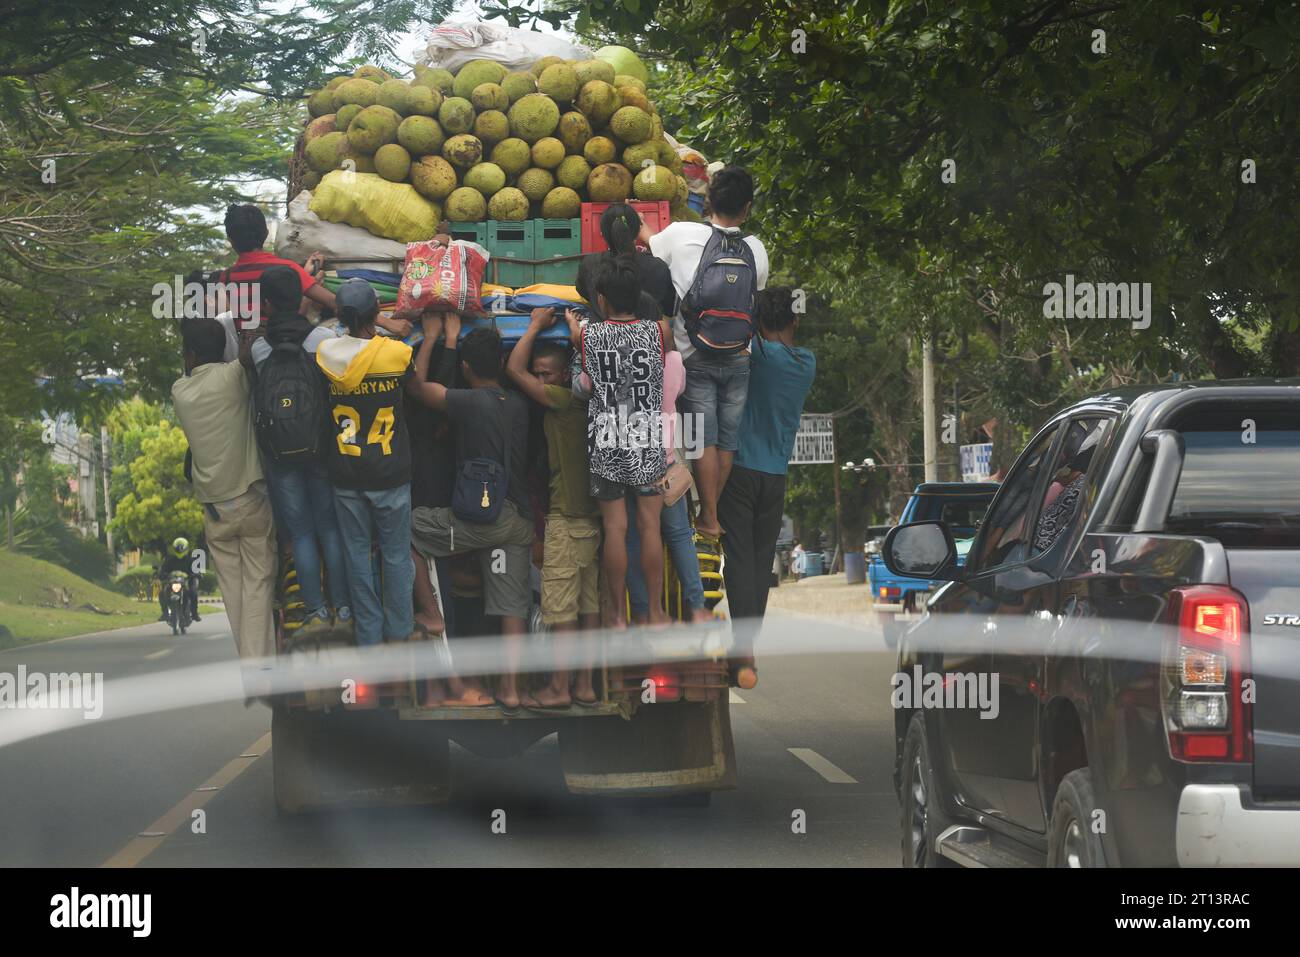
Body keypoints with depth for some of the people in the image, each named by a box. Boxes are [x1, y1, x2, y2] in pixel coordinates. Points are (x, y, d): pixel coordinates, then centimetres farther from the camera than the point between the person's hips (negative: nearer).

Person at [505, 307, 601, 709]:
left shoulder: (565, 401, -12)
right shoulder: (579, 403, 12)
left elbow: (514, 369, -11)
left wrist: (537, 326, -1)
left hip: (567, 518, -9)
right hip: (591, 513, 9)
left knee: (560, 606, -6)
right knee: (587, 604, 9)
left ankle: (558, 688, -4)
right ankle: (584, 684, 12)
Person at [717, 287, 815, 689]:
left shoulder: (757, 352, -10)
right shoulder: (807, 363, 5)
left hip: (740, 470, -4)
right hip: (776, 475, 4)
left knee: (739, 560, -6)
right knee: (761, 561, 10)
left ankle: (744, 654, -15)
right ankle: (746, 646, 13)